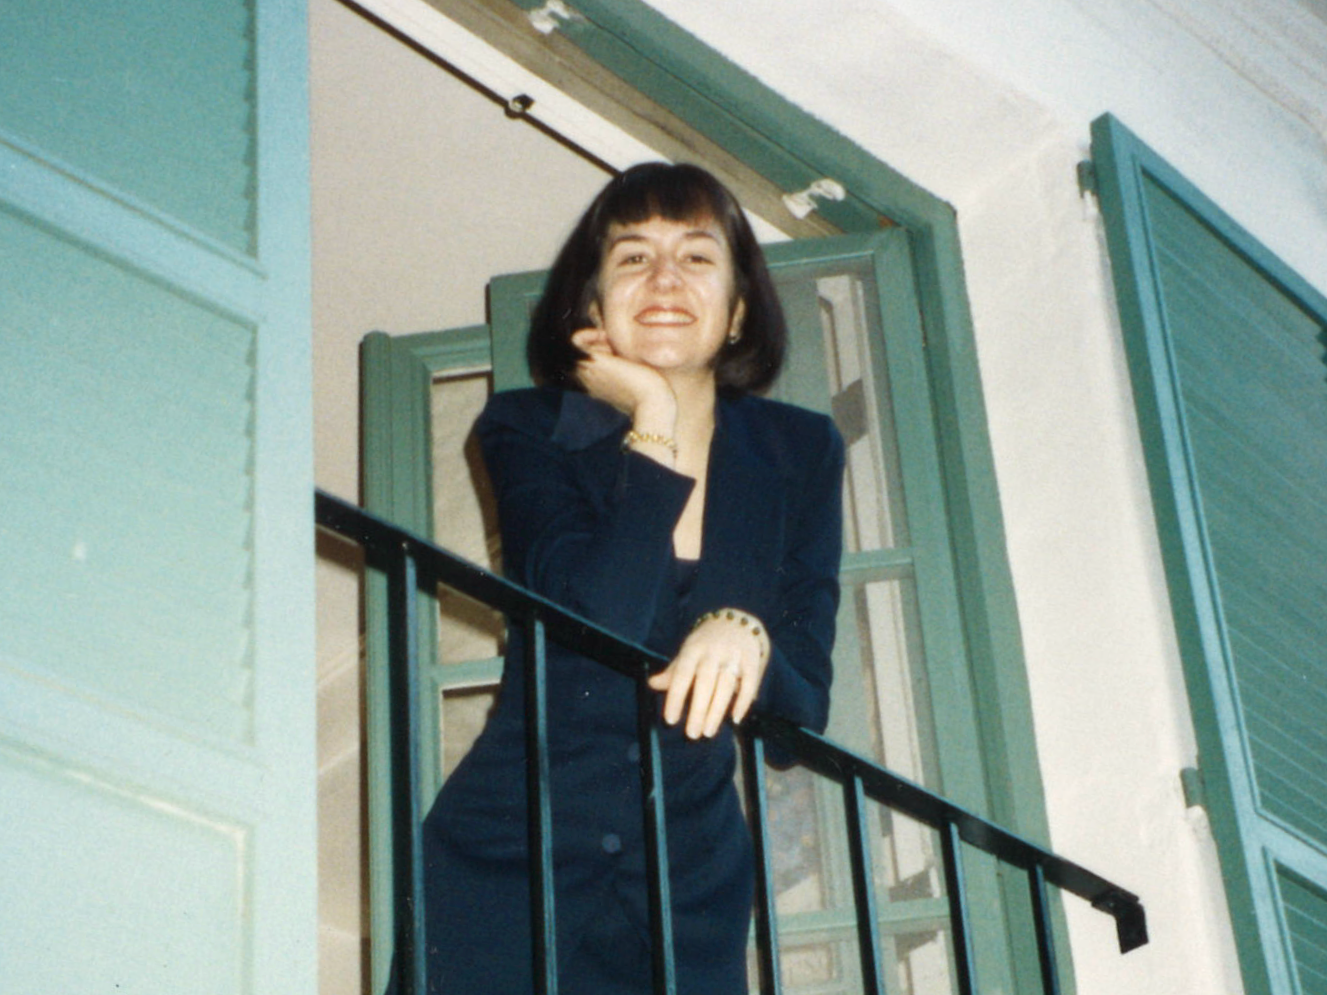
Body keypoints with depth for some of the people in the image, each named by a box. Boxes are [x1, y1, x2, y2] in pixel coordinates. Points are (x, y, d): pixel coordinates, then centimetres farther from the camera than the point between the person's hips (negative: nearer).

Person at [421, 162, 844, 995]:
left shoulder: (800, 454, 7)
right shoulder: (528, 430, 1)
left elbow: (805, 710, 2)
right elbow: (591, 625, -17)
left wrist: (748, 640, -20)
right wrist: (655, 428, -11)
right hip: (511, 870, -2)